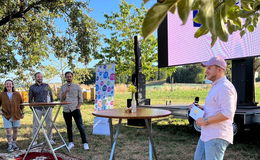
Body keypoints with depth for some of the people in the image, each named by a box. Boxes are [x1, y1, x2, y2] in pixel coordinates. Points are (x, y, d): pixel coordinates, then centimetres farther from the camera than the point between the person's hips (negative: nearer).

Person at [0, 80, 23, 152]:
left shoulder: (17, 94, 0)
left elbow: (21, 104, 9)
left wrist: (22, 113, 9)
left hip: (16, 115, 1)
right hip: (6, 115, -1)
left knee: (15, 130, 8)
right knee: (8, 130, -4)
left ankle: (14, 144, 24)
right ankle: (10, 145, 8)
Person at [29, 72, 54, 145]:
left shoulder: (46, 86, 10)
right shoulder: (32, 87, 6)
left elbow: (51, 95, 13)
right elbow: (30, 99, 9)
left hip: (47, 108, 1)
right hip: (37, 109, -1)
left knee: (49, 124, 6)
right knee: (35, 125, 3)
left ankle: (50, 139, 18)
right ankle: (35, 140, 13)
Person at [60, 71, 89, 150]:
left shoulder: (77, 86, 3)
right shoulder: (62, 87, 8)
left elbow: (80, 98, 4)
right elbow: (61, 99, -1)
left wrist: (78, 107, -7)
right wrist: (66, 91, -15)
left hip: (75, 109, -2)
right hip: (66, 110, 2)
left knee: (80, 126, -6)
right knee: (69, 127, 10)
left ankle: (85, 143, 0)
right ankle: (71, 142, 22)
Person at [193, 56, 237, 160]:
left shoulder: (225, 87, -17)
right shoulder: (217, 86, 16)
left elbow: (227, 113, -25)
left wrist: (206, 121, -19)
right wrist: (203, 108, 10)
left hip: (217, 136, -10)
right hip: (207, 134, 10)